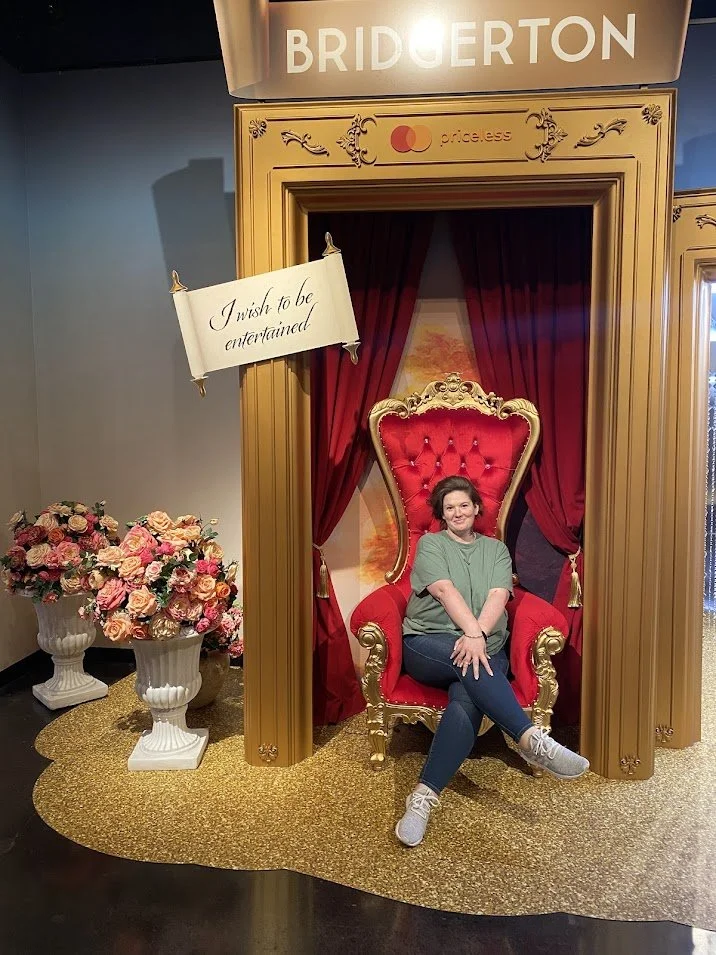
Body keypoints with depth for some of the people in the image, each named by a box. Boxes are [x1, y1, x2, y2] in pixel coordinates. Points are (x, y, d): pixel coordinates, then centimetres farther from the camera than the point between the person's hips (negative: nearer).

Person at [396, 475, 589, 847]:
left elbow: (498, 596, -1)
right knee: (470, 665, -36)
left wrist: (477, 635, -20)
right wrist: (473, 633, -24)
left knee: (466, 702, -31)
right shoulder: (430, 544, 10)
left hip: (483, 647, 1)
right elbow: (446, 591, -8)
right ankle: (532, 740, -39)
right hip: (427, 644, -1)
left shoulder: (496, 549, 17)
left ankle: (423, 796, -37)